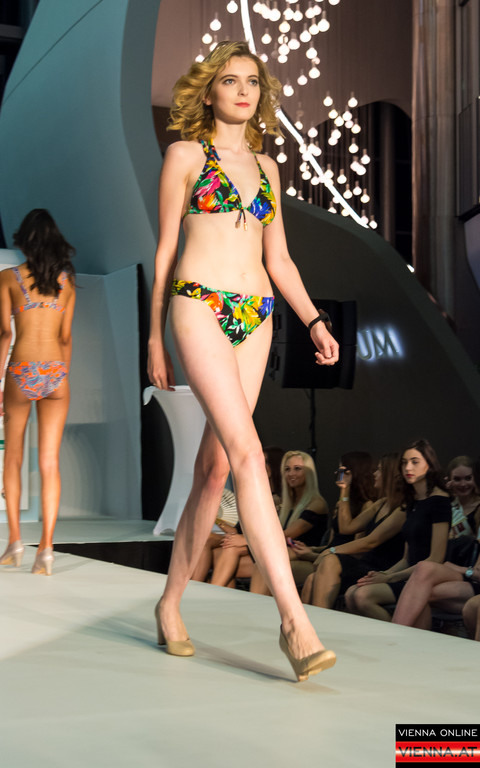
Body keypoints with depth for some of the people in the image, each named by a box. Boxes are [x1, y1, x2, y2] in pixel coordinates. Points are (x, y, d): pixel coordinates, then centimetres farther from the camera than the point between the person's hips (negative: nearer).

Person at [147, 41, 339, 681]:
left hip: (256, 317, 6)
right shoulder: (186, 155, 5)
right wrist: (155, 338, 3)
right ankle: (294, 618, -25)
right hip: (199, 309, -6)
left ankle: (171, 603, 16)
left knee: (216, 466, 4)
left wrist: (314, 321, 5)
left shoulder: (266, 166, 19)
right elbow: (165, 251, 5)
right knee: (247, 452, -19)